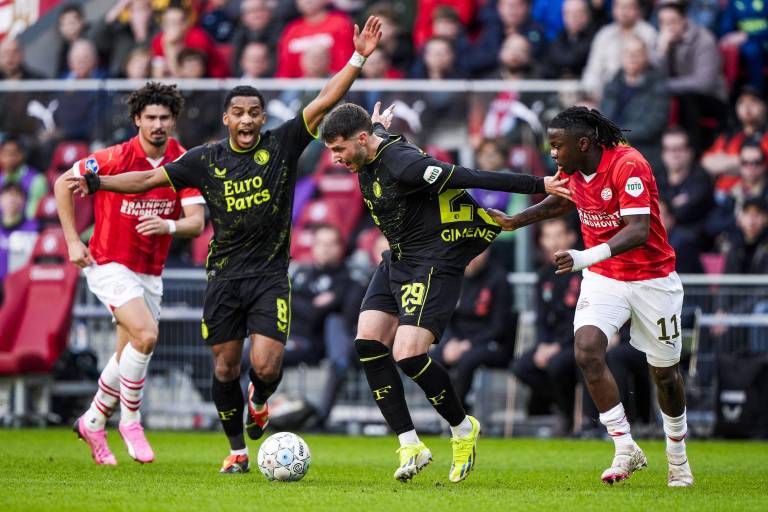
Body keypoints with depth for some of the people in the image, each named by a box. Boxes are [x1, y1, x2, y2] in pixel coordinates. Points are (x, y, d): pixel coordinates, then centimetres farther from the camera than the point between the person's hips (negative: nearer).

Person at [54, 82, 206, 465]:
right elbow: (63, 183, -2)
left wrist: (170, 225, -33)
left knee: (129, 355, 11)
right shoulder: (115, 158, -15)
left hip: (150, 272, 5)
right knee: (146, 335, -25)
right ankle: (130, 420, -8)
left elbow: (196, 222, -10)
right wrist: (72, 240, -6)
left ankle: (93, 423, 33)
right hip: (109, 265, -5)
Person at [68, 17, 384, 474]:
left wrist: (358, 58, -18)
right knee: (225, 368, 4)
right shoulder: (206, 160, 1)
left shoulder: (282, 145, -2)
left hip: (271, 276, -2)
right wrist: (97, 183, 0)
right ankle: (237, 450, 21)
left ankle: (259, 400, 23)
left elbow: (324, 103, -9)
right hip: (224, 277, 2)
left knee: (267, 366, -14)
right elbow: (151, 178, 8)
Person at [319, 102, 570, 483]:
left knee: (408, 355, -19)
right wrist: (379, 126, 53)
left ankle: (463, 430, 7)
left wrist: (539, 186, -22)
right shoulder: (368, 159, 2)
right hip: (396, 261, 10)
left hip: (434, 264, -10)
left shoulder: (403, 164, -26)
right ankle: (410, 446, 1)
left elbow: (475, 179, -25)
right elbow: (380, 137, 28)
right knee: (368, 343, -3)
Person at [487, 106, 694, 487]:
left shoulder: (628, 164, -24)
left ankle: (678, 456, 33)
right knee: (587, 351, -21)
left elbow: (639, 231, -35)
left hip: (652, 280, -5)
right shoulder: (575, 169, -2)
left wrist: (588, 256, -47)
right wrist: (515, 221, 15)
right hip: (603, 279, 5)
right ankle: (626, 449, -13)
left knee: (664, 372, 8)